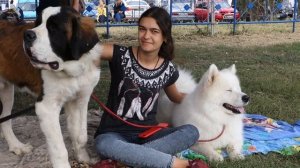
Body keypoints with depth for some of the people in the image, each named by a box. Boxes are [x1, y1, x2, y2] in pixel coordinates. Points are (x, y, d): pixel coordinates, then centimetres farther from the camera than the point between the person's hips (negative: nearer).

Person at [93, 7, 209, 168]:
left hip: (148, 132, 4)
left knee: (191, 132, -23)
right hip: (114, 133, -3)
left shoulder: (168, 69, 1)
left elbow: (175, 97, 21)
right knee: (104, 146, -39)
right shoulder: (121, 55, -9)